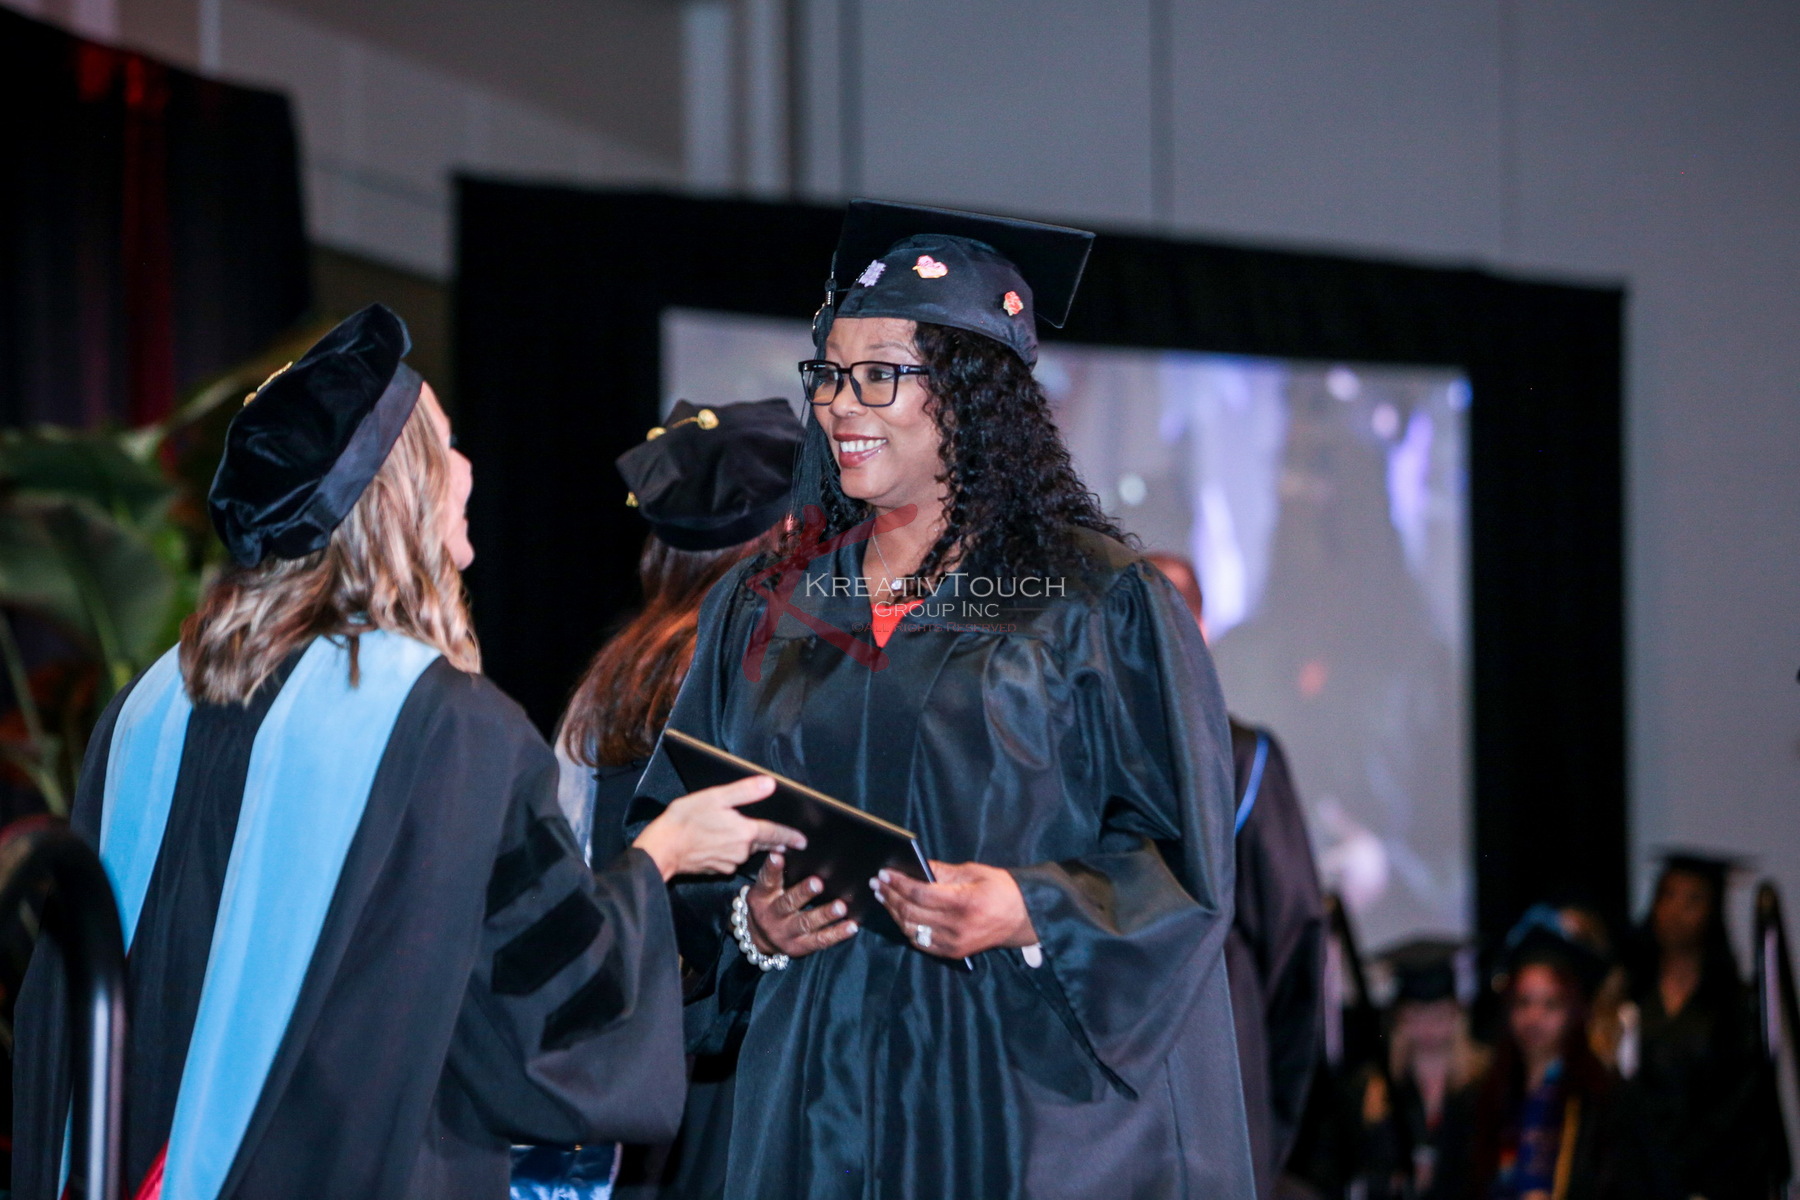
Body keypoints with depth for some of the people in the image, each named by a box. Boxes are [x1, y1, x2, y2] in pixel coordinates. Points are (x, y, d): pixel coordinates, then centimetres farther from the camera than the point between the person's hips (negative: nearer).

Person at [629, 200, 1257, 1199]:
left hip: (1030, 1090, -3)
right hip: (817, 1092, 3)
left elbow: (1176, 861, -4)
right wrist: (743, 918, -8)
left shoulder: (1097, 600, -1)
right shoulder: (761, 609, 12)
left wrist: (1032, 912, -20)